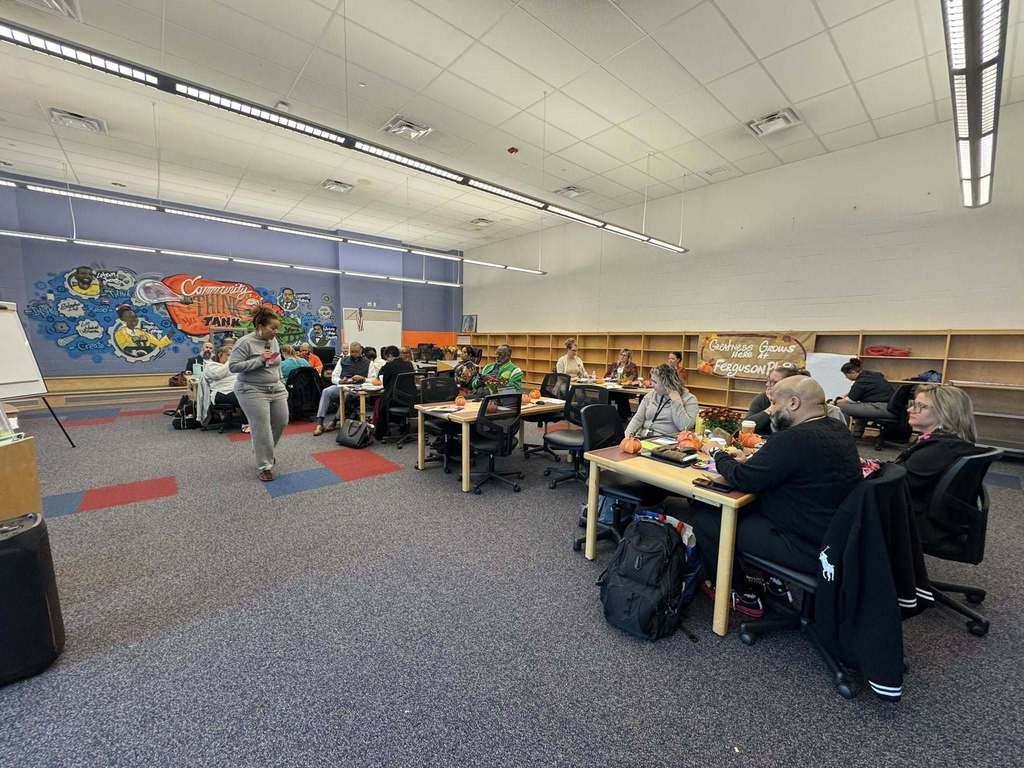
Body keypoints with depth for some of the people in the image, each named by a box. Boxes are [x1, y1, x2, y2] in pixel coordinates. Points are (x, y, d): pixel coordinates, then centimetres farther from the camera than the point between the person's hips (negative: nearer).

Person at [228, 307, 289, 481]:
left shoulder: (274, 341, 7)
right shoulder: (245, 342, -14)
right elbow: (233, 366, -17)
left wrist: (281, 384, 15)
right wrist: (259, 360, -22)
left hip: (276, 390, 7)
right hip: (253, 391, -7)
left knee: (281, 422, 11)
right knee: (262, 428, -5)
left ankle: (262, 450, 37)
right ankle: (264, 466, 9)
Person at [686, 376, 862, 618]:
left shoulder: (795, 439, -28)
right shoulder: (839, 430, 3)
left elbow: (742, 480, -22)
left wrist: (720, 456, -4)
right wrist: (750, 461, 2)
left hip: (805, 549, -10)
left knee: (702, 517, -6)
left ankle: (743, 596, 15)